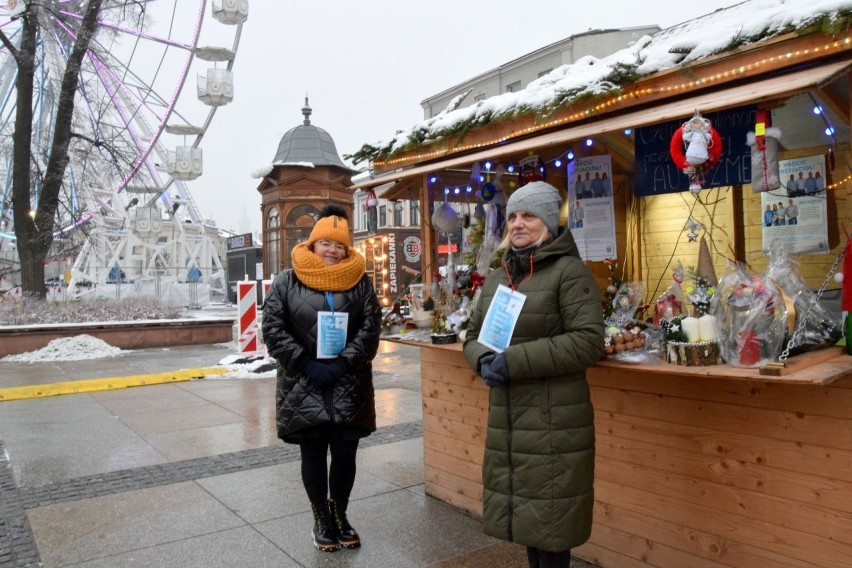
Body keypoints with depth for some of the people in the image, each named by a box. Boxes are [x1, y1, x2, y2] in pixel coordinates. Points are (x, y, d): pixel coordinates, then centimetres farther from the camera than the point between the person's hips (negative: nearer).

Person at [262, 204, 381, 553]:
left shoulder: (360, 282, 4)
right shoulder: (287, 282, 1)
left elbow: (370, 328, -3)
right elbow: (272, 328, -5)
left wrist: (343, 363, -13)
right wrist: (306, 364, -12)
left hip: (349, 386, 1)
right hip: (304, 386, -1)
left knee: (345, 454, 9)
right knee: (313, 455, 10)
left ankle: (340, 515, 30)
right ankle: (321, 519, 28)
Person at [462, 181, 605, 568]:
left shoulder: (568, 270, -9)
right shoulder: (497, 278, 12)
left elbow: (588, 341, -17)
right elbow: (473, 336, 15)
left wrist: (514, 361, -22)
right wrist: (484, 360, -9)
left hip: (554, 420, -6)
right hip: (506, 418, 7)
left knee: (549, 520, 4)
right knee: (526, 514, 18)